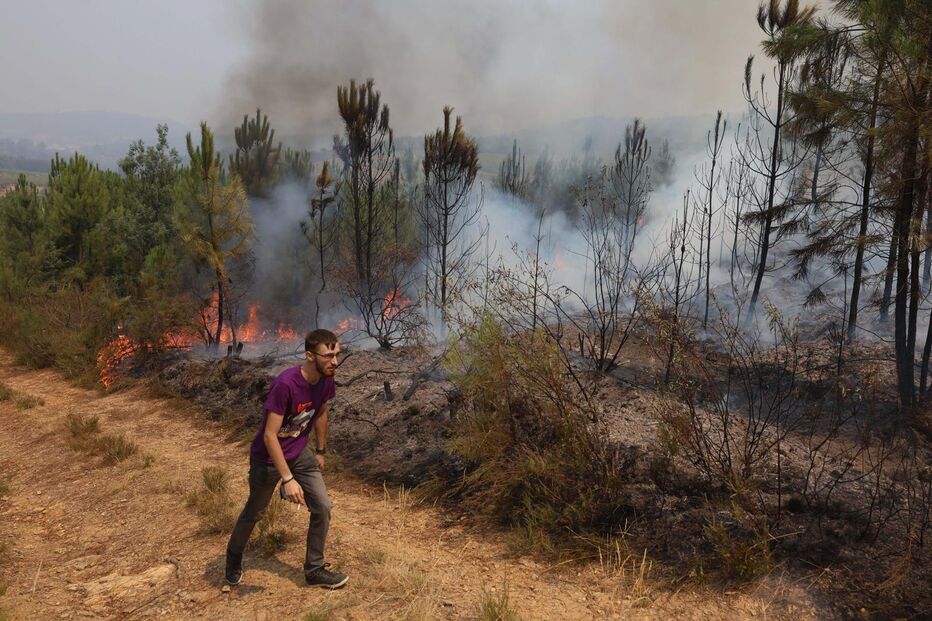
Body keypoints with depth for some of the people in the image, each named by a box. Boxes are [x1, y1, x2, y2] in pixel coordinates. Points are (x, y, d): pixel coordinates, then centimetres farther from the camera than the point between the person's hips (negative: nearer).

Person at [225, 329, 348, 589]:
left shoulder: (327, 381, -13)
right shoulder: (285, 384, -34)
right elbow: (269, 435, -31)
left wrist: (320, 451, 16)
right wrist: (288, 479, -32)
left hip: (300, 453, 5)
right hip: (268, 457, -5)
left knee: (322, 508, -2)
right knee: (254, 512, 16)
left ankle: (314, 569, 16)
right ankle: (234, 556, 45)